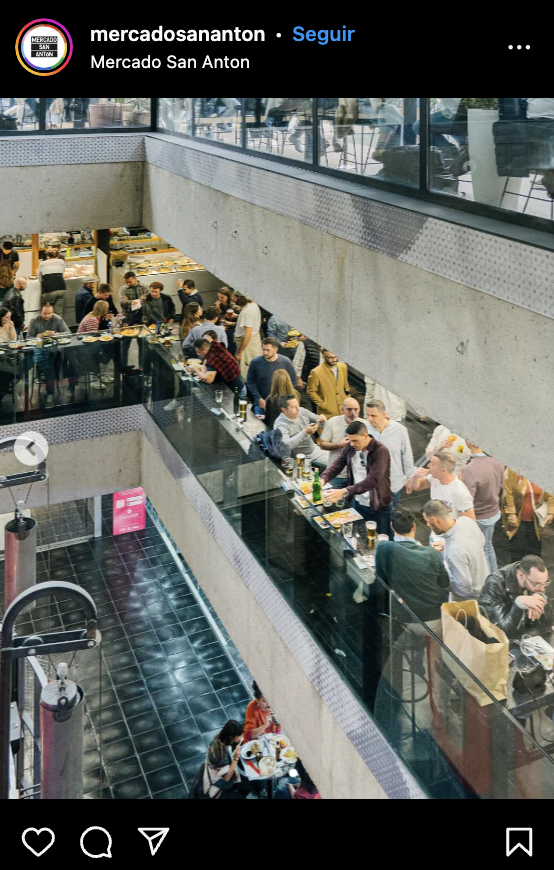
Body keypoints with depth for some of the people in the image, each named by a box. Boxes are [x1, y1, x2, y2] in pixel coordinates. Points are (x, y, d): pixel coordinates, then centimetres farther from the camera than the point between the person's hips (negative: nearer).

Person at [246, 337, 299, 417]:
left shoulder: (285, 362, -8)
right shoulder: (255, 362, -9)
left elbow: (293, 381, 2)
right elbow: (250, 382, 1)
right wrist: (260, 399, -6)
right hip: (261, 402, 0)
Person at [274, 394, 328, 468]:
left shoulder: (302, 411, -3)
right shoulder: (280, 424, -21)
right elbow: (285, 445, -37)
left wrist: (322, 420, -16)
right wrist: (305, 433, -39)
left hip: (314, 449, 6)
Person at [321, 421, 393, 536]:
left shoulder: (381, 451, -24)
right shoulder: (350, 447, -4)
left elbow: (372, 481, -32)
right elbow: (336, 466, -4)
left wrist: (344, 492, -40)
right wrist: (323, 479, -26)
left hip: (379, 506, -5)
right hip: (358, 503, 5)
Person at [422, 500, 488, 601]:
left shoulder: (455, 551, -41)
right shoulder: (466, 520, -17)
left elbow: (464, 588, -31)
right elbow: (481, 541, 7)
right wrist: (447, 544, 5)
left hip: (470, 599, -7)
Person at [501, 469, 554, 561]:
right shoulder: (512, 473, -11)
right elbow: (508, 494, -11)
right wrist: (511, 514, -13)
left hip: (536, 522, 3)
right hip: (518, 520, -3)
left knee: (535, 551, 13)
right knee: (518, 553, 4)